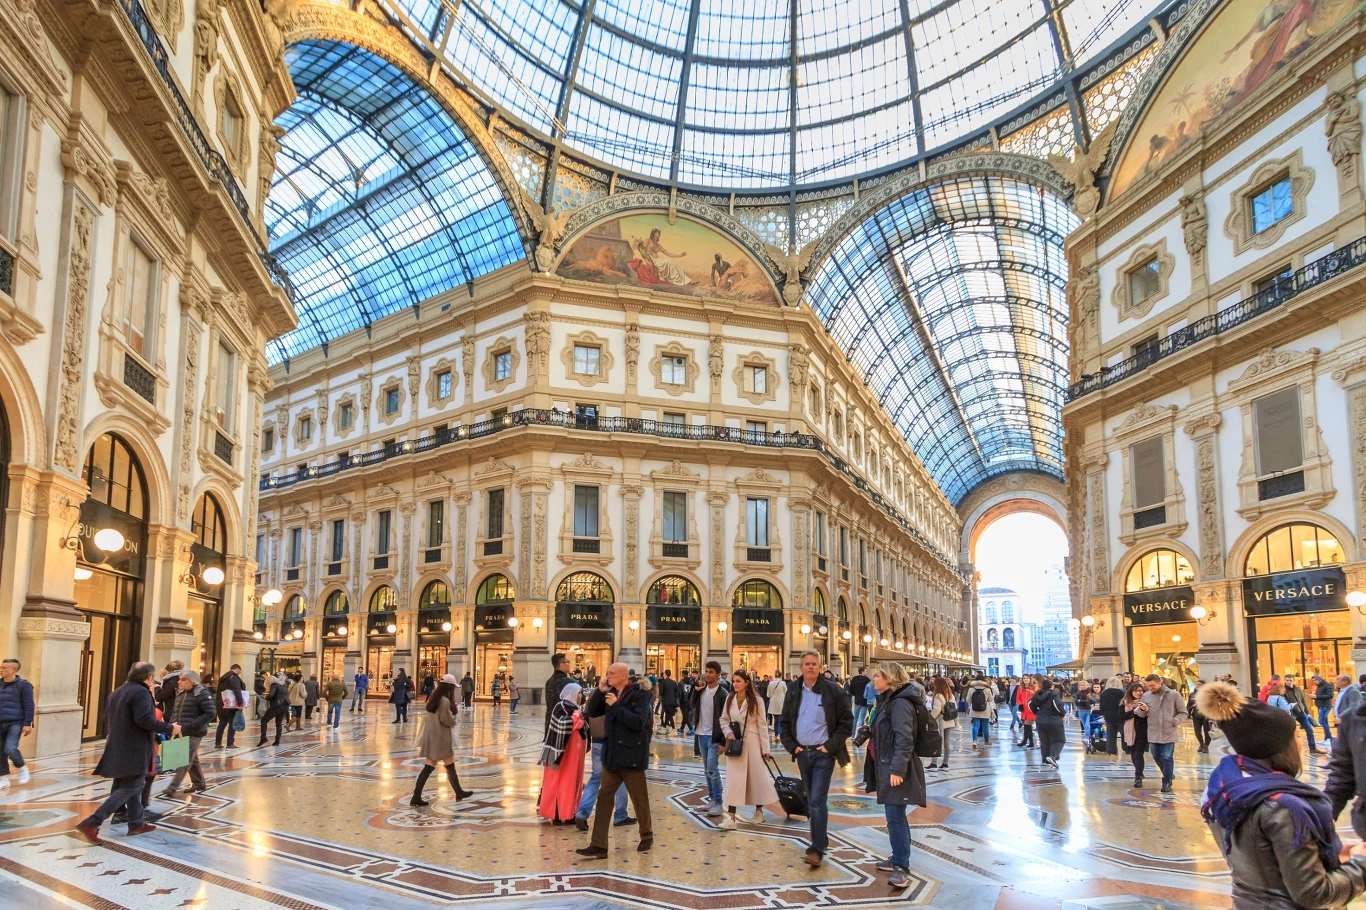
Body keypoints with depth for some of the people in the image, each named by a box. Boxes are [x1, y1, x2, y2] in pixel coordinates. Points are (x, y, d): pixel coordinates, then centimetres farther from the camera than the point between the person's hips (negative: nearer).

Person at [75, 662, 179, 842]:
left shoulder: (116, 692, 14)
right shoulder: (141, 692, -15)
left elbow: (107, 719, 19)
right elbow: (144, 719, -25)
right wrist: (169, 729, -17)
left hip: (118, 747, 10)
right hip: (134, 749, -10)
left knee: (135, 784, 18)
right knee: (129, 788, -6)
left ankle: (136, 824, 22)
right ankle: (91, 823, -13)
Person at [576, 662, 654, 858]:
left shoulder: (639, 695, -13)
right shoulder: (611, 694, 8)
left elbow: (638, 722, -24)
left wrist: (616, 706, -25)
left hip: (631, 755, -6)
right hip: (611, 754, 6)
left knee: (639, 799, 8)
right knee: (604, 797, 3)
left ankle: (647, 836, 29)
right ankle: (598, 845, 5)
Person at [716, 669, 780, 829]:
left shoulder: (757, 700, -9)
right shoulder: (729, 699, 1)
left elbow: (762, 725, -6)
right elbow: (723, 720, 10)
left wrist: (765, 748, -6)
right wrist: (728, 732, -9)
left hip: (752, 743, -2)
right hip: (734, 743, 2)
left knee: (757, 777, 8)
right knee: (733, 779, -3)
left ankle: (759, 811, 30)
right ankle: (731, 817, -6)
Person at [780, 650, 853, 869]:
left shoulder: (832, 690, -8)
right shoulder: (794, 692, 5)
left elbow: (846, 721, -6)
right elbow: (785, 722, 13)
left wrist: (831, 745, -11)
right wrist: (792, 746, 1)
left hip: (823, 753, -5)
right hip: (802, 752, 5)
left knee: (818, 801, -10)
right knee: (811, 800, 14)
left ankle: (817, 849, -9)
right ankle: (822, 839, 27)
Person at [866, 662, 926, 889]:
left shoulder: (900, 703, -17)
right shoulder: (889, 700, 15)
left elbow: (904, 739, -25)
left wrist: (897, 769, -29)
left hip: (896, 768, -10)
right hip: (886, 765, 10)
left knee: (895, 816, -10)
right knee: (894, 815, 16)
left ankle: (902, 868, -7)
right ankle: (898, 857, 26)